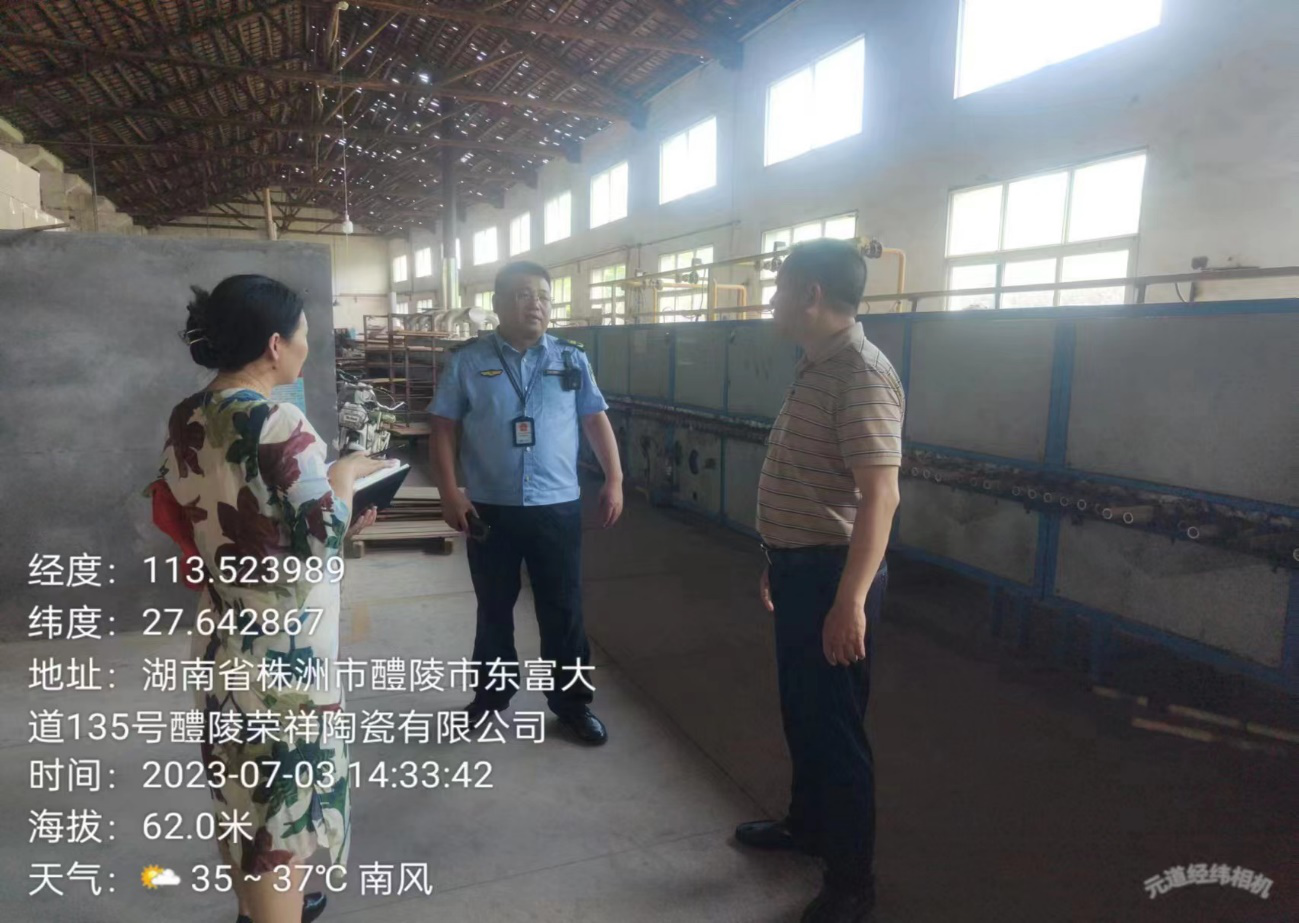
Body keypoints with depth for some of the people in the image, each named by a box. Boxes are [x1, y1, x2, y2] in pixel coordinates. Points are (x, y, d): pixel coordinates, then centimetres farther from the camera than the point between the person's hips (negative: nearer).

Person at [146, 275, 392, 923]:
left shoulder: (185, 420, 2)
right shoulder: (276, 422, -22)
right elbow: (322, 537, -22)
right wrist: (345, 475, -4)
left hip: (222, 633, 8)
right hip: (285, 643, -8)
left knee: (243, 792, 24)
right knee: (286, 799, 6)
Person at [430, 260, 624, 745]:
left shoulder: (572, 359, 3)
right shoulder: (467, 361, -1)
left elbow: (596, 420, 5)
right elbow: (443, 429, 0)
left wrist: (614, 480, -2)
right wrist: (449, 492, -8)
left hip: (557, 507, 1)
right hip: (489, 508, 0)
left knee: (563, 609, 9)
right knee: (494, 607, 16)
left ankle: (573, 701, 25)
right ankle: (492, 692, 36)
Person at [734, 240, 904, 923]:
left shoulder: (861, 373, -20)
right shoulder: (816, 367, 11)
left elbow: (880, 495, -26)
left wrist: (851, 599, -29)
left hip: (831, 576, -10)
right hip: (799, 568, 10)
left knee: (834, 724, 4)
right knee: (800, 710, 22)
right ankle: (807, 822, 43)